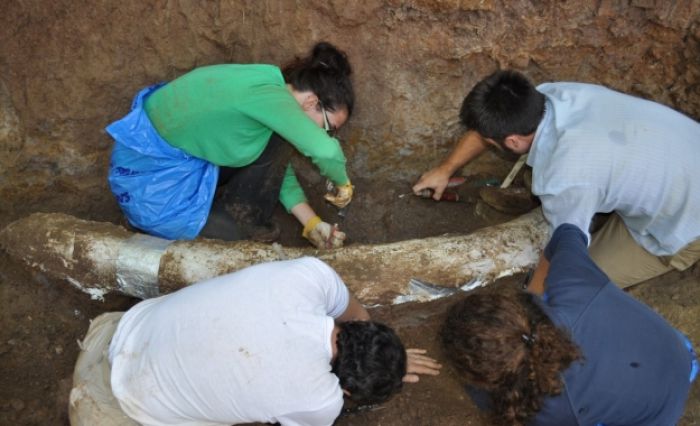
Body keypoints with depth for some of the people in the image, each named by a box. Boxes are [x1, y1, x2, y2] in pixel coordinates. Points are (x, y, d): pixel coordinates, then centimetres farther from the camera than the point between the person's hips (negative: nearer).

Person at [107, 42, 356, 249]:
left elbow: (276, 167, 8)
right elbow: (325, 151, -35)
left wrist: (312, 224, 1)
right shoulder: (269, 96, -24)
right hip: (150, 184, -9)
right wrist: (343, 182, -13)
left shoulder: (264, 84, 4)